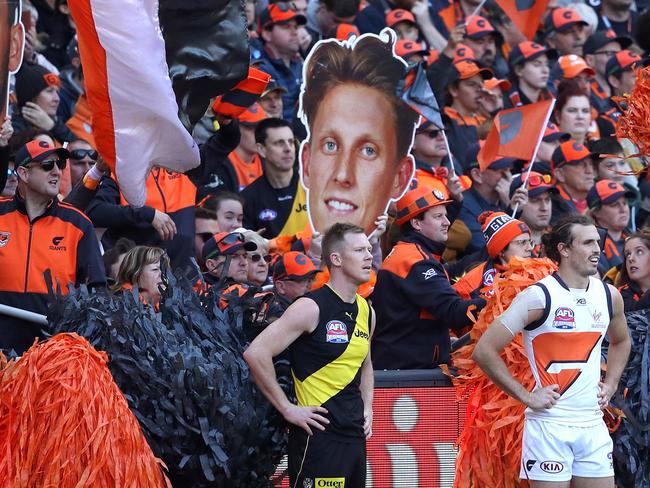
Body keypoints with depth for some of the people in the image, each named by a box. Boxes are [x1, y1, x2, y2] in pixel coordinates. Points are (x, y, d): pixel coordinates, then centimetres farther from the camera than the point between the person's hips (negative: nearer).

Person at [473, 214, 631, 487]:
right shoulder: (539, 297, -10)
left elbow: (620, 341, 31)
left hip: (593, 425, 6)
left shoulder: (609, 296, 8)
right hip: (549, 425, -6)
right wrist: (527, 397, -12)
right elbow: (484, 351, -13)